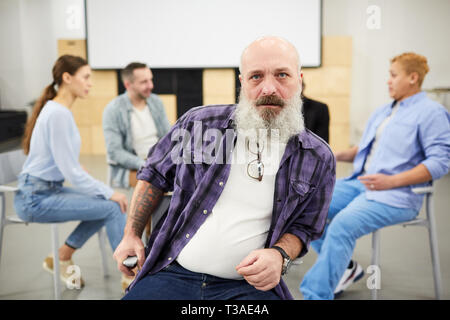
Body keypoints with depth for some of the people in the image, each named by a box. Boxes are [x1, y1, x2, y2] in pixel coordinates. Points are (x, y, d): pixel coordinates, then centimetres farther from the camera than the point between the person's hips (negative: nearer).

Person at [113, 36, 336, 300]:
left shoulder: (319, 159, 0)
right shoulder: (198, 123, -1)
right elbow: (154, 175, 14)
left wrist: (279, 255, -10)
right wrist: (132, 235, 12)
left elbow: (304, 226, 11)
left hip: (248, 284, 0)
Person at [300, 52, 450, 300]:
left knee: (343, 224, -33)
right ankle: (345, 268, 5)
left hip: (396, 195, -8)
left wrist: (392, 181, -21)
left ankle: (316, 294, -27)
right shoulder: (382, 112, 24)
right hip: (359, 183, 8)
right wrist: (339, 155, 8)